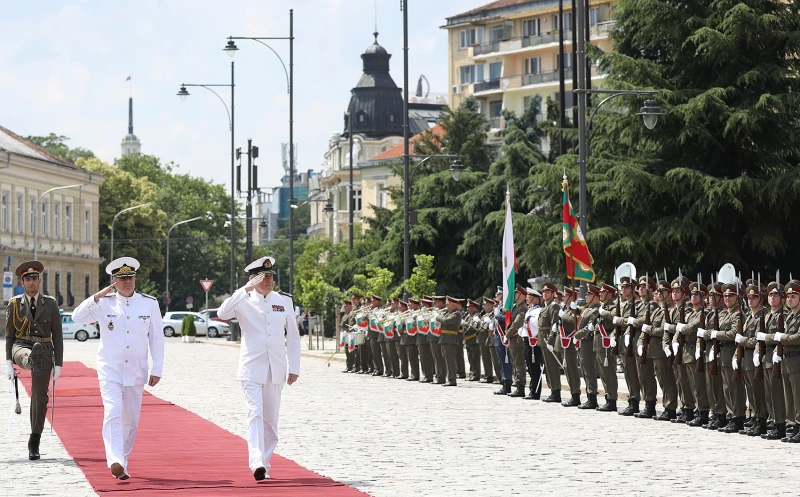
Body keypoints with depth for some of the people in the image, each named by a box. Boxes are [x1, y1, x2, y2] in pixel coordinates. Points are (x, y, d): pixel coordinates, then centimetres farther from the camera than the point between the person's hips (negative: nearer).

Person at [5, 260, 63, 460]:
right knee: (31, 354, -39)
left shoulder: (50, 304, 7)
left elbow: (57, 336, 6)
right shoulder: (14, 304, 7)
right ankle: (32, 361, -74)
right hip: (21, 347, 0)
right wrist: (9, 362, -1)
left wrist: (58, 364, 0)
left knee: (39, 398, -1)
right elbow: (9, 336, 8)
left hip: (45, 352, 0)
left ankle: (34, 442, 6)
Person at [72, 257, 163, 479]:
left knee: (131, 421, 9)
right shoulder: (104, 303, 0)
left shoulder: (150, 303, 3)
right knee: (113, 415, -19)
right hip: (110, 371, -2)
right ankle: (116, 462, -30)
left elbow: (157, 338, 6)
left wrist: (157, 370, 2)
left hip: (136, 373, 2)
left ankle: (123, 463, 23)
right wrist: (98, 296, -18)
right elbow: (77, 316, -11)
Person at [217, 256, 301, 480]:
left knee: (271, 419, 8)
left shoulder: (284, 301, 8)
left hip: (276, 370, 4)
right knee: (255, 413, -16)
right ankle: (257, 463, -27)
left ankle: (265, 465, 16)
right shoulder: (244, 300, 0)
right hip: (252, 368, -4)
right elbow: (223, 313, -21)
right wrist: (246, 289, -23)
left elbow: (293, 336, 12)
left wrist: (294, 368, 7)